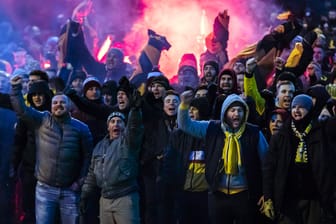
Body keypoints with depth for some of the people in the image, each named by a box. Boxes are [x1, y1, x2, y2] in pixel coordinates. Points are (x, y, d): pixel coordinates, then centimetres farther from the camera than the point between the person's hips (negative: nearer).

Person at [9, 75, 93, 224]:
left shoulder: (81, 128, 1)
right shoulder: (42, 120, 3)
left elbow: (88, 156, 3)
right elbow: (22, 110, -4)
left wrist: (80, 181, -2)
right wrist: (16, 88, -13)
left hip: (70, 190, 0)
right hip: (45, 188, 0)